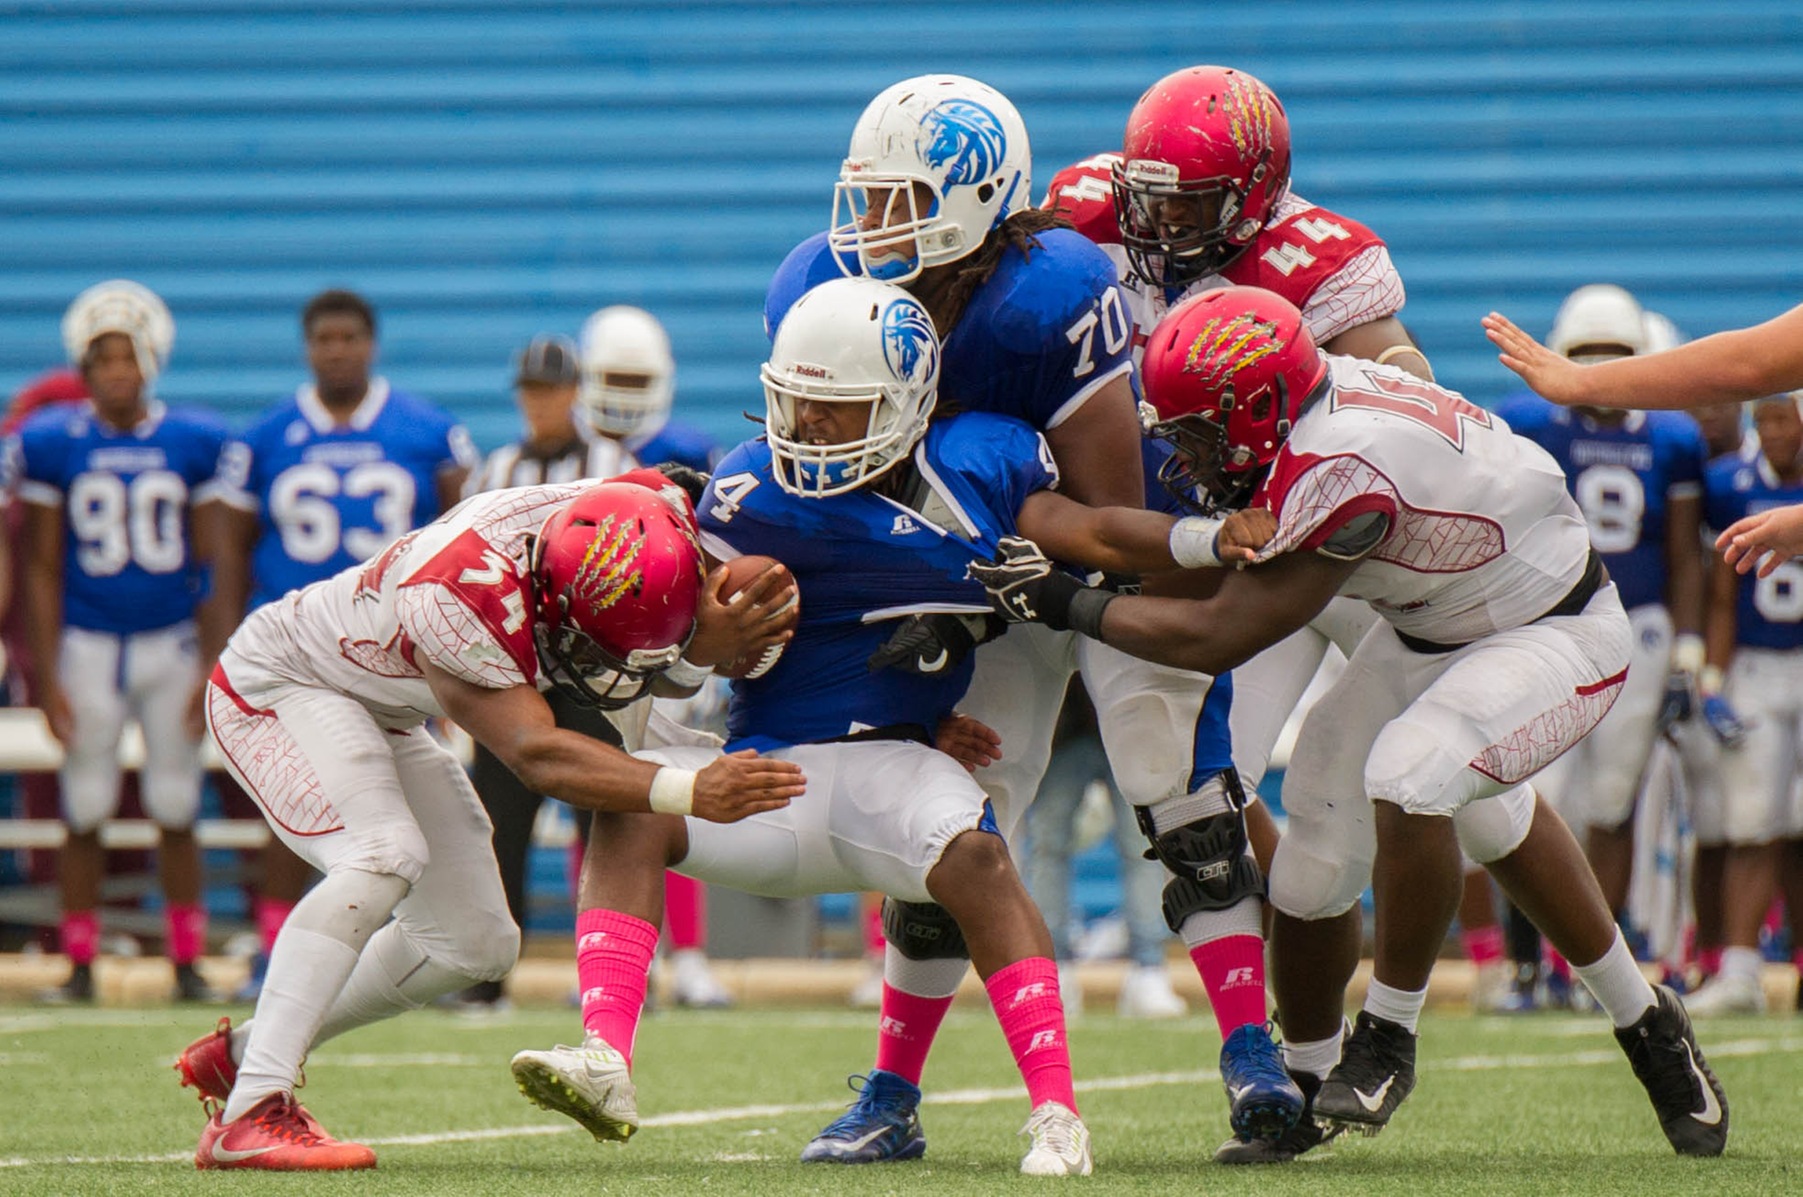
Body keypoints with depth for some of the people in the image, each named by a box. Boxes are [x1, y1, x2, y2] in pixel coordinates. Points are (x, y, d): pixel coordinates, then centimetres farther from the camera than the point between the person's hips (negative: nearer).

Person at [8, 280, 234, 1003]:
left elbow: (211, 568, 3)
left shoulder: (194, 443, -1)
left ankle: (188, 965, 10)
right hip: (87, 646, 0)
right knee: (85, 811, 2)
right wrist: (46, 677, -4)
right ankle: (79, 966, 10)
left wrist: (215, 670, -2)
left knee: (176, 812, 4)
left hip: (173, 645, 1)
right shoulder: (51, 444, -3)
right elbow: (42, 569, 1)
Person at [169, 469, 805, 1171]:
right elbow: (537, 755, -44)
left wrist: (720, 632, -28)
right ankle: (253, 1113, -32)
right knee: (383, 856, -31)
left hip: (378, 712, 8)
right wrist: (691, 792, -54)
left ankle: (242, 1054, 17)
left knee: (473, 944, 5)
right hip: (273, 685, -8)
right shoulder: (459, 600, -41)